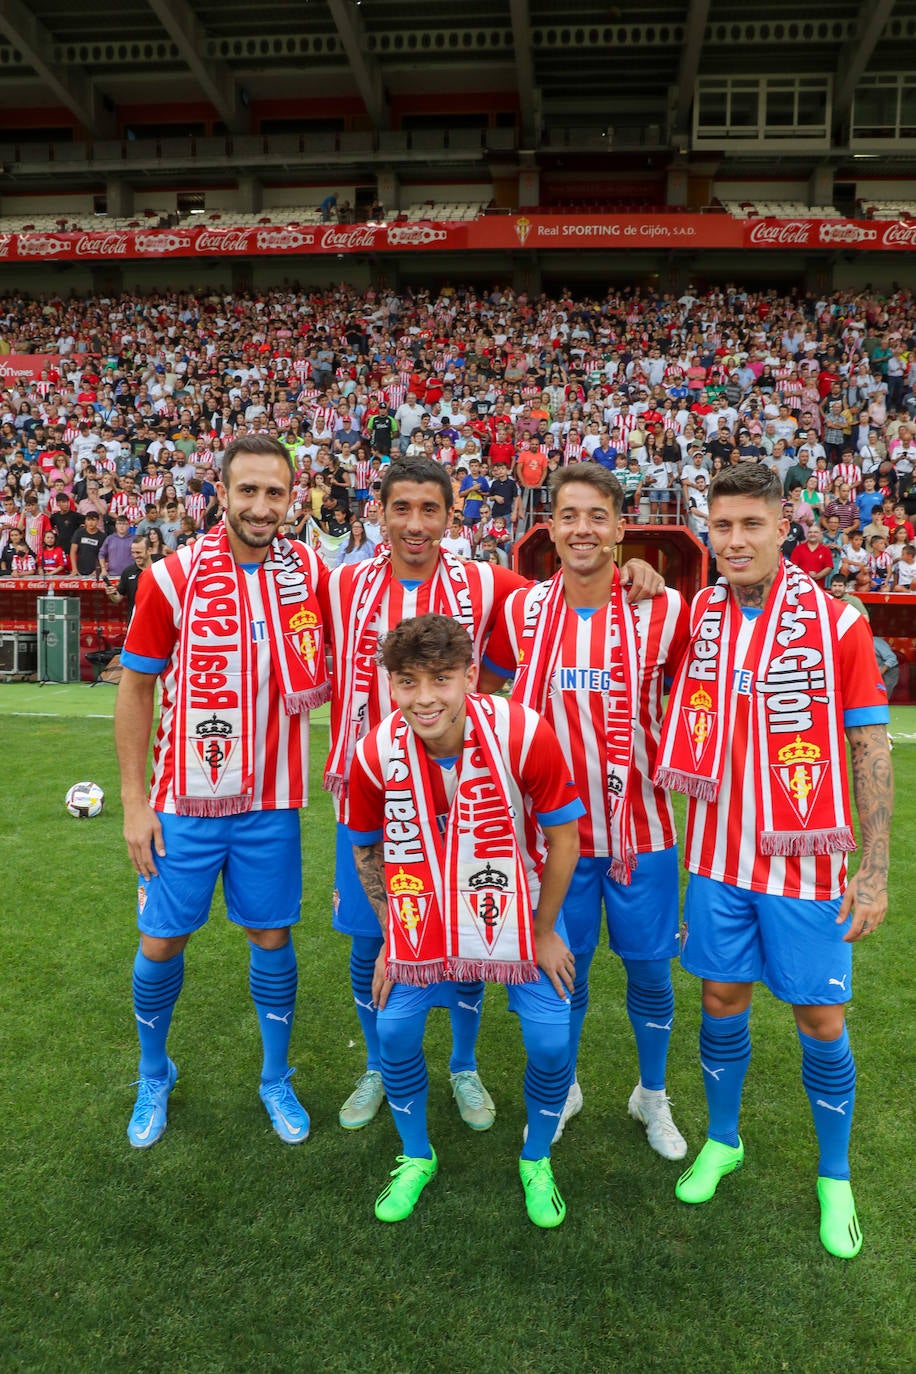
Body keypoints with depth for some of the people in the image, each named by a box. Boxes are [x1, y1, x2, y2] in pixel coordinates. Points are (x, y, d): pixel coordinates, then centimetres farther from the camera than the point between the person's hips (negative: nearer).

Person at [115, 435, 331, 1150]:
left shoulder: (312, 573, -3)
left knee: (272, 937, 11)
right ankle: (155, 1075, 37)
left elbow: (331, 670, 14)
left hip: (272, 800, 1)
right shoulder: (172, 577, -9)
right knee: (162, 943, 9)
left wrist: (312, 681, -8)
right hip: (185, 799, -1)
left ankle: (277, 1080, 34)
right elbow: (136, 689, -2)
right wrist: (134, 801, -4)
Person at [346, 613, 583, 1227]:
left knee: (551, 1038, -6)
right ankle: (416, 1158, 28)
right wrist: (393, 936, 0)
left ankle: (537, 1162, 25)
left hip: (521, 902, -1)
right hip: (425, 906, 2)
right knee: (395, 1027, -2)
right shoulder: (376, 753, -22)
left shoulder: (525, 734, -30)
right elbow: (366, 848, -2)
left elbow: (563, 837, -15)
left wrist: (542, 933, -7)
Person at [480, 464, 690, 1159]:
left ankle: (652, 1095, 39)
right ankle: (563, 1089, 40)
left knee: (649, 970, 12)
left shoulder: (664, 610, -8)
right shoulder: (522, 611, -3)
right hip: (557, 824, 1)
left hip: (641, 823, -1)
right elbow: (485, 691, 12)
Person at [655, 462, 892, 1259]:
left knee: (821, 1022, 7)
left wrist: (875, 870, -11)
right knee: (723, 1002, 14)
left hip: (805, 862, -2)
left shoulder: (838, 623, -9)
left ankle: (835, 1179, 32)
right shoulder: (699, 618, 1)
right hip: (719, 856, 3)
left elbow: (871, 749, -7)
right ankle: (722, 1142, 39)